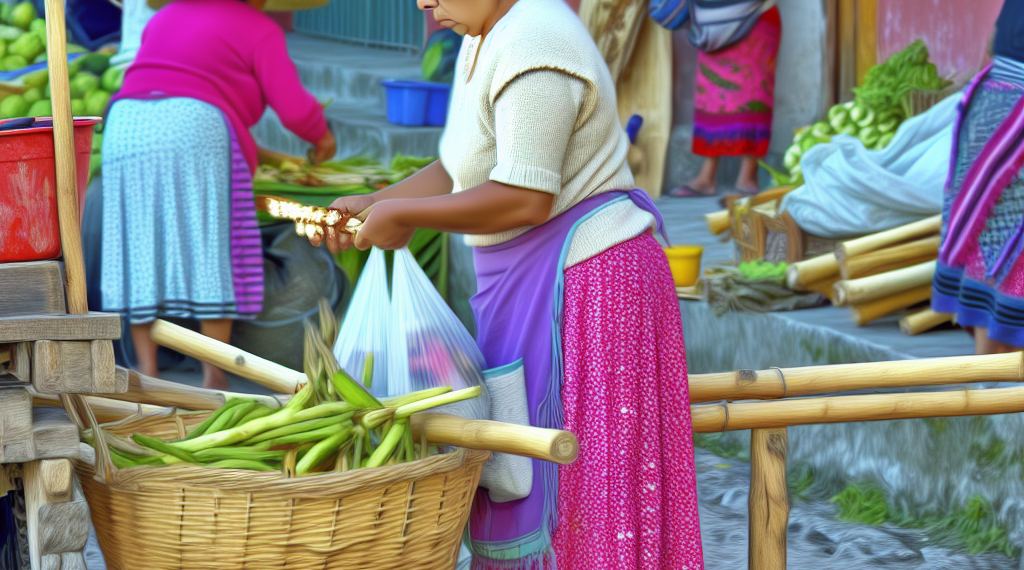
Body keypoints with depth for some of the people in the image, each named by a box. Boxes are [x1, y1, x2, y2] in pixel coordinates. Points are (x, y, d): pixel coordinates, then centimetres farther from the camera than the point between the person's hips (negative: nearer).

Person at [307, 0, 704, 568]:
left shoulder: (530, 47, -20)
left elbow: (527, 199, -25)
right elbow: (461, 170, 16)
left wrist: (406, 215, -17)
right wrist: (370, 205, 6)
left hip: (585, 287, -10)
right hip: (536, 286, 10)